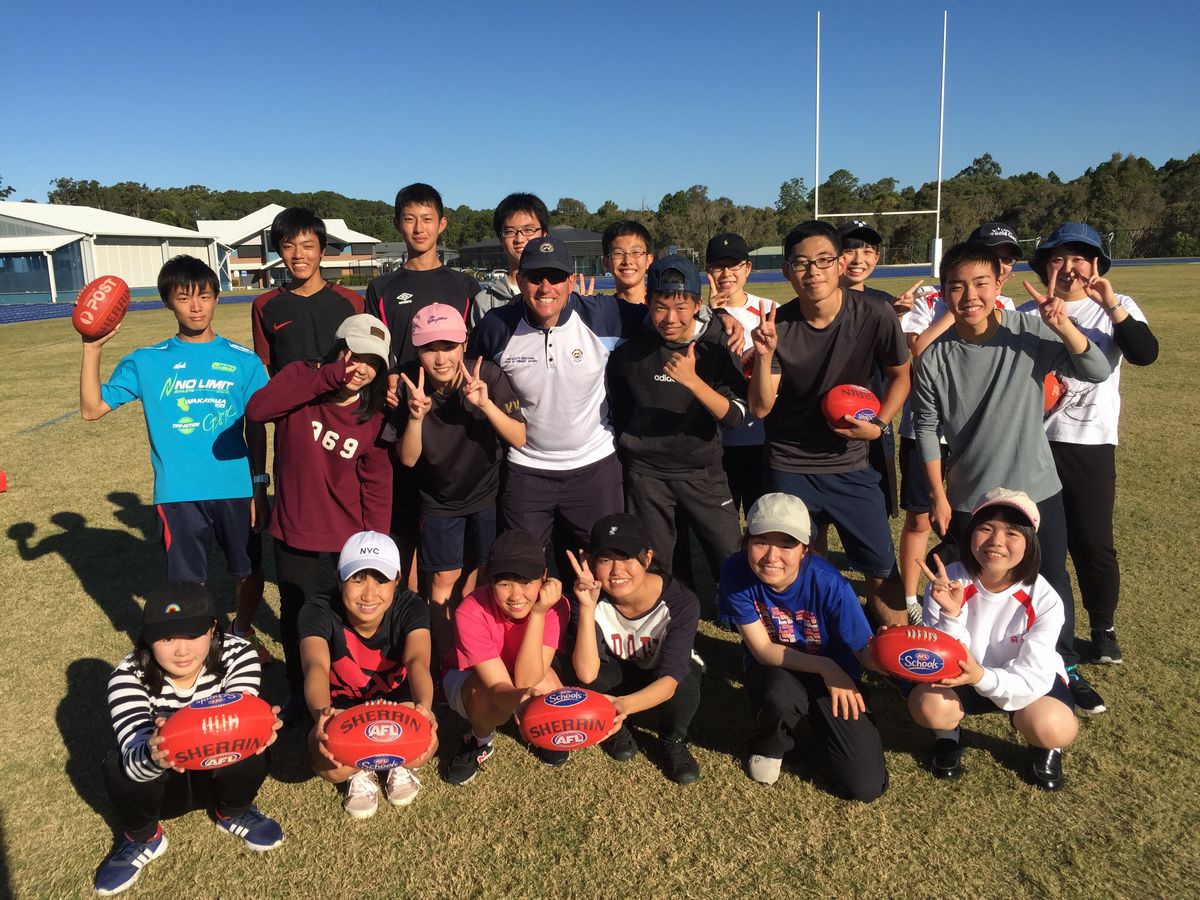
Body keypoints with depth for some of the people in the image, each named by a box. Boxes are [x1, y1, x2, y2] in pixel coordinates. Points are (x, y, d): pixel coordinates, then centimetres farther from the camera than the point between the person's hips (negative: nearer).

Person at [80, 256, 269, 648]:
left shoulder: (243, 361, 1)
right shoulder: (146, 362, 2)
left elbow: (256, 429, 4)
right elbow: (92, 408, -2)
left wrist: (260, 488, 3)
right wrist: (92, 348, -10)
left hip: (236, 488, 1)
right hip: (178, 494, 0)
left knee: (248, 571, 13)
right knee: (187, 583, 8)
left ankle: (243, 636, 39)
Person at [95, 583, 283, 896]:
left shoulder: (238, 655, -23)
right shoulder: (129, 676, -25)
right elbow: (133, 755, -38)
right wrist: (153, 755, -61)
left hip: (219, 772, 0)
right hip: (160, 783, 0)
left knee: (248, 752, -32)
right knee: (121, 768, -31)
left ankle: (233, 813, 4)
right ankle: (142, 839, 2)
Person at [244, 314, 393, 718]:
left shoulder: (374, 416, -6)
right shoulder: (301, 377, -9)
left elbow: (377, 486, -4)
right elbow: (256, 409, -29)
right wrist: (325, 378, -33)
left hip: (350, 533, 0)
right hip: (293, 528, 0)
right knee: (295, 614, 14)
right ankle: (299, 693, 37)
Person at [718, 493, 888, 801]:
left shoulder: (828, 582, -26)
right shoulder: (736, 573, -24)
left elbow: (865, 652, -20)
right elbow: (762, 649, -18)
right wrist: (825, 667, -30)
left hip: (833, 672, 0)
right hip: (774, 669, 0)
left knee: (866, 786, -10)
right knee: (781, 694, -38)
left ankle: (818, 719, 21)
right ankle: (769, 746, 1)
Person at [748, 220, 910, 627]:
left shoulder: (875, 316, -13)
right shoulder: (777, 325, -12)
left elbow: (900, 375, 4)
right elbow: (761, 408, -14)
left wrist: (879, 424, -10)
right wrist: (765, 355, -28)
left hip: (850, 463, 0)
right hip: (788, 467, 0)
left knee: (883, 572, 5)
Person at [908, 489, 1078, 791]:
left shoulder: (1044, 600, -24)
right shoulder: (947, 583, -23)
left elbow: (1033, 676, -25)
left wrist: (981, 677, -45)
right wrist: (951, 615, -41)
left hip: (1028, 680, 0)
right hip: (963, 676, 0)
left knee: (1053, 727, -31)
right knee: (926, 703, -30)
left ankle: (1047, 747, 8)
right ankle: (949, 732, 8)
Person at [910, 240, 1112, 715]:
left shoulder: (1031, 332, -12)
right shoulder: (934, 357, -12)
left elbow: (1097, 371, -12)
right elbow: (927, 429, -4)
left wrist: (1062, 324, -28)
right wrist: (939, 496, -3)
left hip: (1037, 489, 1)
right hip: (970, 499, -1)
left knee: (1053, 581, 16)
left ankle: (1067, 670, 39)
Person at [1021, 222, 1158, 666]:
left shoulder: (1118, 307, 2)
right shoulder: (1028, 313, 5)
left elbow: (1145, 354, -16)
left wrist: (1112, 305, -26)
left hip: (1091, 445, -1)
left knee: (1093, 541, 1)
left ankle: (1103, 628, 23)